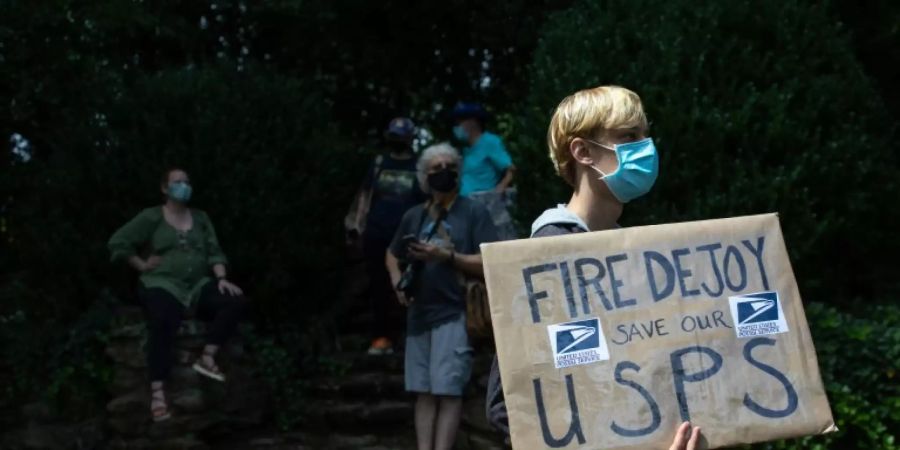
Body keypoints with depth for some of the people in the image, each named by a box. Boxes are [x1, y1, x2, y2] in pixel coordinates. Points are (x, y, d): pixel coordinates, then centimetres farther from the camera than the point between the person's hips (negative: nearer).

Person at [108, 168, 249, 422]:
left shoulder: (200, 218, 18)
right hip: (163, 285, -5)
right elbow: (117, 242, 1)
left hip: (198, 286, 5)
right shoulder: (151, 217, 5)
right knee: (163, 323, -38)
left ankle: (207, 358, -21)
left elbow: (214, 252, 11)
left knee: (236, 303, -22)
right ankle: (157, 392, -41)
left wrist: (222, 278, -6)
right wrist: (142, 266, -3)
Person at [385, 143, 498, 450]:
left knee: (448, 391, -9)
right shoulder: (414, 216, 14)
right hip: (419, 315, 5)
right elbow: (392, 254, 29)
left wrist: (445, 256, -16)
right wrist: (397, 281, 9)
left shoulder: (474, 212, -1)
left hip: (455, 313, -5)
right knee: (423, 392, 6)